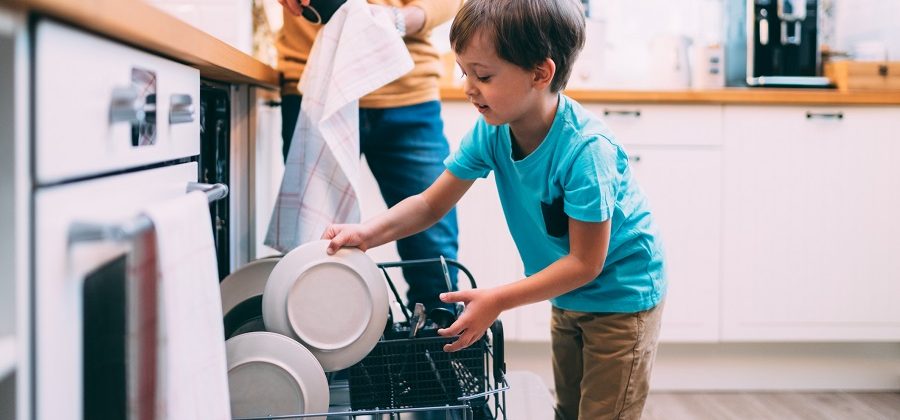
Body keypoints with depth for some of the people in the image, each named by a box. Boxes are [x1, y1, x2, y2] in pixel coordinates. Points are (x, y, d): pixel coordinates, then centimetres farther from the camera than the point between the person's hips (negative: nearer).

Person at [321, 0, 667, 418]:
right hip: (569, 298, 7)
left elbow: (585, 263, -28)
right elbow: (432, 204, -5)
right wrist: (367, 233, -22)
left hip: (621, 296, -7)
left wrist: (497, 300, -29)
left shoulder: (586, 150, -34)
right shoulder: (492, 131, -14)